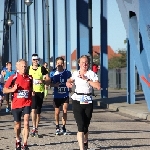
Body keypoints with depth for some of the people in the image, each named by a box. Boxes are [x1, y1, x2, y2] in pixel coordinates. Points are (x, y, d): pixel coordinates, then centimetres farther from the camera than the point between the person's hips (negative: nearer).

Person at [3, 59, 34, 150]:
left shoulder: (30, 78, 4)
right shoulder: (13, 78, -2)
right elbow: (4, 90, 0)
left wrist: (32, 92, -1)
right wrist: (12, 89, -18)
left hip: (27, 104, 0)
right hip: (16, 104, 0)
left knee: (26, 122, -17)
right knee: (17, 124, 12)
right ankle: (18, 140, 39)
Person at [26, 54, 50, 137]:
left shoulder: (42, 69, 1)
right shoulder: (28, 69, 6)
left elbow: (48, 80, 0)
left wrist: (43, 81, -18)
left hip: (40, 92, 0)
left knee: (38, 112, 7)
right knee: (33, 109, -17)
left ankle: (36, 129, 19)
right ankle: (34, 128, -14)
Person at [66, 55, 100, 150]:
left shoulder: (92, 74, -2)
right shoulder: (75, 73, 8)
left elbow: (98, 86, -15)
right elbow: (70, 80, 31)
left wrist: (87, 79, -17)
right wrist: (68, 83, 7)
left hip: (88, 102, 0)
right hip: (77, 101, 0)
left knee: (86, 125, 9)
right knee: (81, 126, -13)